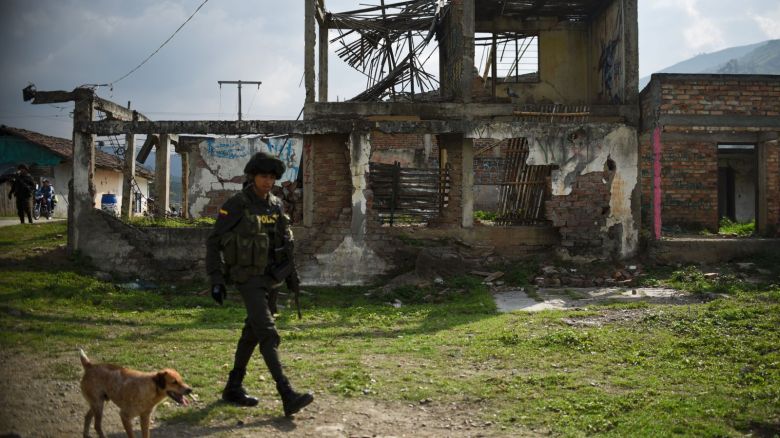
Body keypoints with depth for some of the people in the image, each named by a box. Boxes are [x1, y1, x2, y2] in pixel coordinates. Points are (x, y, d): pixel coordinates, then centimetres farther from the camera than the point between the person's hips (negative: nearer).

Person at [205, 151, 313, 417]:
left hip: (270, 277, 7)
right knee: (268, 334, -16)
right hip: (248, 279, -7)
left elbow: (285, 241, 19)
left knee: (253, 332, 15)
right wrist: (216, 279, -14)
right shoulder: (235, 206, -13)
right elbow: (214, 243, -8)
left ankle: (233, 388, 30)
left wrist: (290, 271, 16)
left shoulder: (275, 206, 6)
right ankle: (288, 397, -22)